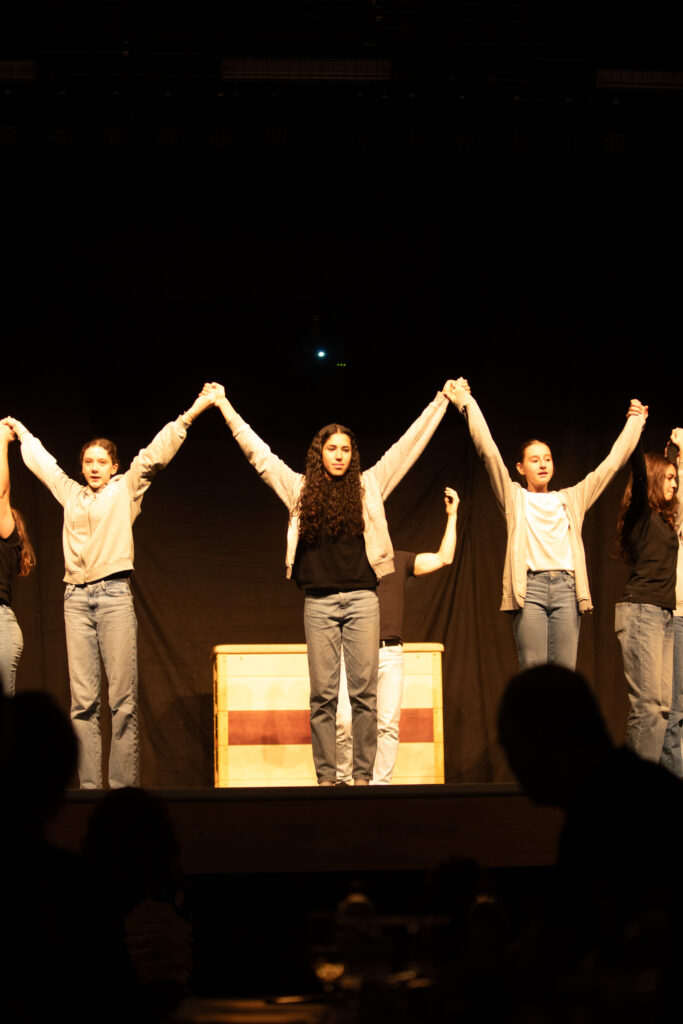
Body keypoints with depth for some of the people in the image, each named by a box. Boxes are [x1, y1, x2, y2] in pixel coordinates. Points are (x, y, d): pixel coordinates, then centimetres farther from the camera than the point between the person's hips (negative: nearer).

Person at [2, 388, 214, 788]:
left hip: (114, 594, -3)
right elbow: (42, 460, 34)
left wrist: (191, 413, -4)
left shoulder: (126, 489, 10)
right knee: (83, 701, -1)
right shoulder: (70, 493, 20)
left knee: (123, 699, -8)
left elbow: (155, 453, 3)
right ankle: (89, 785, -2)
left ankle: (125, 785, -9)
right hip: (76, 597, 4)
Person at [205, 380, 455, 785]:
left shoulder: (369, 485, 9)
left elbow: (408, 445, 11)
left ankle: (363, 777, 2)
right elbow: (258, 452, 12)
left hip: (361, 598, 0)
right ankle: (326, 778, 4)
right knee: (323, 694, 1)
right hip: (319, 600, 0)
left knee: (364, 691, -1)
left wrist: (441, 401, 10)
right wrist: (225, 406, 13)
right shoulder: (300, 489, 9)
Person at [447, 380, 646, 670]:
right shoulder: (514, 497, 14)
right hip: (529, 586, -3)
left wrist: (634, 421, 27)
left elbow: (612, 463, 25)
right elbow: (489, 452, 6)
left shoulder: (571, 499, 22)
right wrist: (466, 403, 3)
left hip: (566, 587, 3)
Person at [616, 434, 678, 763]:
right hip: (640, 611, -8)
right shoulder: (641, 512, -3)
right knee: (646, 704, -13)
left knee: (661, 705, 2)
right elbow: (639, 468, -18)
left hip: (664, 614, 8)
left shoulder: (664, 519, 18)